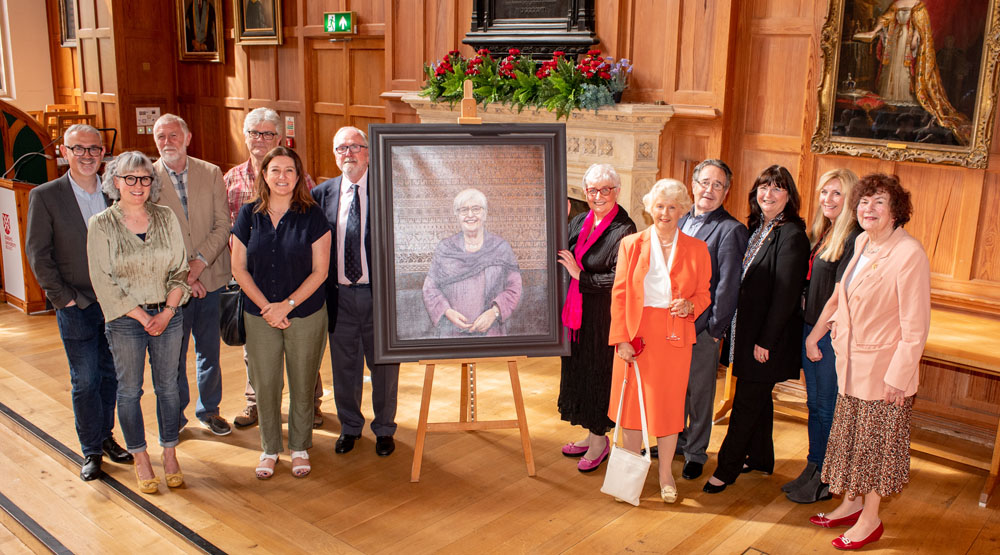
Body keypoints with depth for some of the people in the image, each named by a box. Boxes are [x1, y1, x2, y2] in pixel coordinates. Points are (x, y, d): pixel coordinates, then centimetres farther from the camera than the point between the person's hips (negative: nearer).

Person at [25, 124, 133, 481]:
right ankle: (91, 451, 20)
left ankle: (105, 436, 31)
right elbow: (37, 254, -5)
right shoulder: (45, 196, -6)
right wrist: (63, 297, -9)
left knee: (110, 374, 13)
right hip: (77, 307, -3)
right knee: (85, 381, 5)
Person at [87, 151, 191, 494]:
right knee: (129, 390, 8)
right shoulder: (101, 225, -5)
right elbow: (104, 282, -8)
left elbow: (180, 269, 3)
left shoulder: (166, 218, 2)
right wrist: (143, 318, -11)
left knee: (168, 386, 9)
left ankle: (170, 454, 24)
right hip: (125, 321, -2)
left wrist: (167, 312, -8)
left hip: (168, 315, 2)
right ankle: (140, 459, 22)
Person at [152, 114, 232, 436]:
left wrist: (200, 262, -14)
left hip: (210, 279, 2)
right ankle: (175, 415, 26)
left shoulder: (211, 174, 3)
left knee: (209, 350, 13)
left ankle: (208, 409, 31)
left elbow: (222, 224, -2)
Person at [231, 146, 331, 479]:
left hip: (305, 315, -1)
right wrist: (266, 307, -8)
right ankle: (269, 449, 26)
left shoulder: (312, 217, -4)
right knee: (265, 385, 7)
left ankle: (299, 447, 26)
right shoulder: (249, 216, 2)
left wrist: (287, 305, -13)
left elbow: (320, 271, -6)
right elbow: (239, 269, 2)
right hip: (259, 316, 2)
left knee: (302, 385, 8)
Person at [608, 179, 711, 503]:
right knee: (632, 402, 7)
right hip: (637, 334, 0)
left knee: (669, 405, 7)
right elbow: (619, 295, 0)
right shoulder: (631, 244, 2)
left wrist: (689, 305, -14)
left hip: (675, 337, 0)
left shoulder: (697, 250, 5)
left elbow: (704, 294, 9)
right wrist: (621, 339, -7)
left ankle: (666, 473, 26)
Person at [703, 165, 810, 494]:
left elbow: (786, 294, -18)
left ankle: (727, 469, 10)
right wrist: (735, 329, 8)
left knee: (747, 402, 0)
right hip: (747, 327, 8)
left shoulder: (791, 234, -16)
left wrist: (766, 341, -17)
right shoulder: (756, 228, 9)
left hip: (768, 335, -8)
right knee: (758, 396, 19)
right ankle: (760, 458, 33)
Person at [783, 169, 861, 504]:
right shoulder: (821, 232, 11)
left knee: (826, 407, 3)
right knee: (814, 403, 16)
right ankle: (812, 469, 28)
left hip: (831, 335, -8)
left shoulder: (854, 239, -15)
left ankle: (823, 480, 17)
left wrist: (817, 336, -15)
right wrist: (808, 333, 7)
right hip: (810, 330, 8)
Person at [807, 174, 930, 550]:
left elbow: (915, 326, -19)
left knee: (877, 440, 7)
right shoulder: (863, 242, 3)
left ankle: (870, 519, 24)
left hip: (884, 366, -7)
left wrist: (898, 377, -18)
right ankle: (851, 503, 36)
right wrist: (820, 328, 19)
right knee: (851, 434, 18)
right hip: (852, 360, 7)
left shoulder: (909, 254, -20)